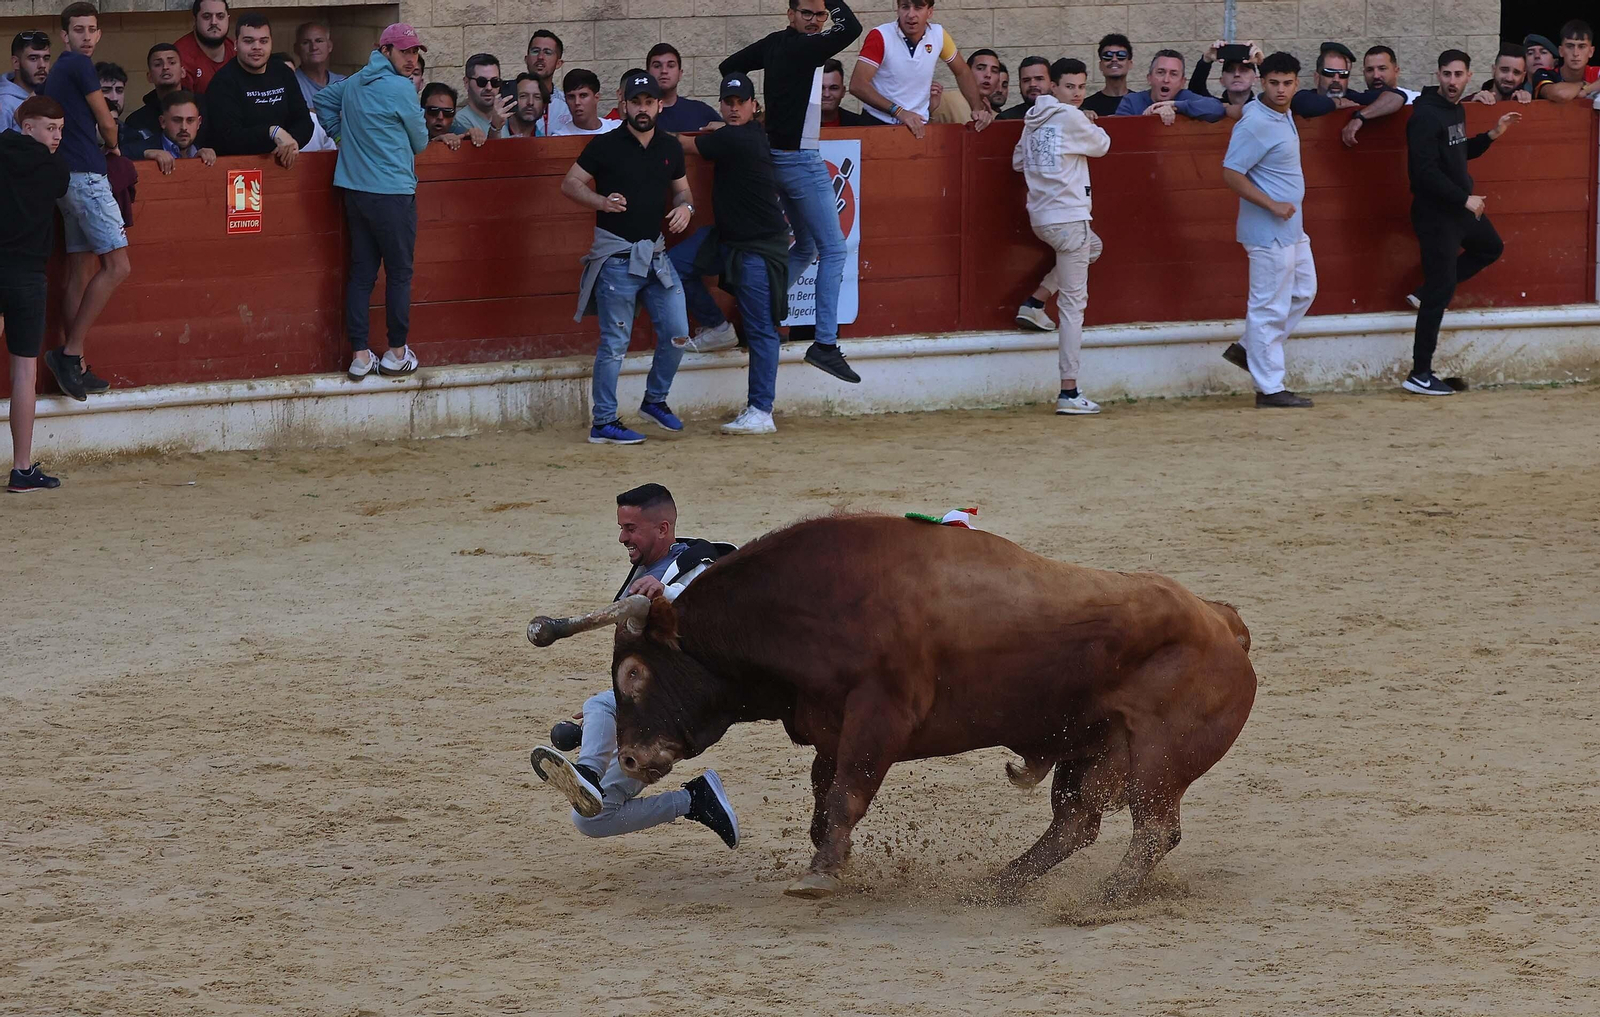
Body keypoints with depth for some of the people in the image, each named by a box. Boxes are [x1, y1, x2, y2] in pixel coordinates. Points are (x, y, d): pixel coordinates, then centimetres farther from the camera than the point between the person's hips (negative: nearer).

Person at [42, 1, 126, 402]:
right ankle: (71, 352, -16)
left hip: (68, 176, 10)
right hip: (86, 174, -10)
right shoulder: (79, 66, -9)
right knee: (117, 266, -12)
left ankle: (76, 368, 6)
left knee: (81, 271, 8)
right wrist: (112, 146, 16)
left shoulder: (57, 72, 20)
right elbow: (106, 122, -4)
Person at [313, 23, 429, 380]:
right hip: (392, 191, -7)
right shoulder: (400, 88, -11)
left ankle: (359, 355, 5)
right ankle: (396, 353, 8)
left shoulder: (353, 83, 10)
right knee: (399, 273, 3)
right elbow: (420, 142, -2)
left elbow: (322, 100, 28)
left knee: (361, 273, 7)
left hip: (355, 190, 7)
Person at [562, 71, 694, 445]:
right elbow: (569, 184, -4)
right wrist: (602, 202, -22)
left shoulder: (670, 148, 9)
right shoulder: (605, 146, -6)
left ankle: (655, 400, 25)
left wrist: (685, 206, -3)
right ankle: (603, 424, 1)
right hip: (616, 256, -5)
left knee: (676, 333, 3)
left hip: (655, 252, 5)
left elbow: (681, 189, 21)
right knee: (615, 342, -5)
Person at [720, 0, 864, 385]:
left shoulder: (775, 44, 7)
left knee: (805, 247, 20)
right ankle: (825, 344, -11)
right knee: (833, 250, -7)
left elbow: (729, 66, 19)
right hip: (801, 161, -9)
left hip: (780, 158, 9)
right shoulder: (801, 48, -18)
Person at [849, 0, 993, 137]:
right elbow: (857, 85, -22)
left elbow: (962, 72, 14)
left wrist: (978, 108, 1)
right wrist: (898, 111, -30)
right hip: (877, 124, -3)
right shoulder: (880, 37, -14)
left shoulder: (938, 35, -2)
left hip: (917, 126, 3)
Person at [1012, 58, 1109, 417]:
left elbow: (1018, 161, 20)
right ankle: (1069, 393, -9)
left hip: (1041, 218, 8)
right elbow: (1102, 145, 3)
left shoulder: (1033, 119, 11)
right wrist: (1093, 127, 23)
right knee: (1073, 303, -6)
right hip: (1069, 217, -8)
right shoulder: (1070, 118, -11)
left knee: (1092, 247, 37)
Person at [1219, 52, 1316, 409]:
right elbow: (1231, 173, -22)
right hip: (1269, 232, -10)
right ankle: (1269, 388, 0)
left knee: (1303, 291, 20)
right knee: (1270, 306, -5)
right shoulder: (1255, 124, -20)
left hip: (1291, 228, 10)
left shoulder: (1283, 113, 8)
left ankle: (1248, 349, 26)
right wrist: (1272, 204, -23)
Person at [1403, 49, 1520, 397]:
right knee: (1440, 291, -7)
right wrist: (1465, 199, -22)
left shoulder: (1456, 109, 9)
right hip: (1435, 214, -9)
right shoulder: (1426, 115, -20)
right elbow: (1426, 172, -26)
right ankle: (1420, 374, -3)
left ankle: (1429, 293, 21)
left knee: (1490, 247, 27)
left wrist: (1493, 134, 11)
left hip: (1461, 208, 9)